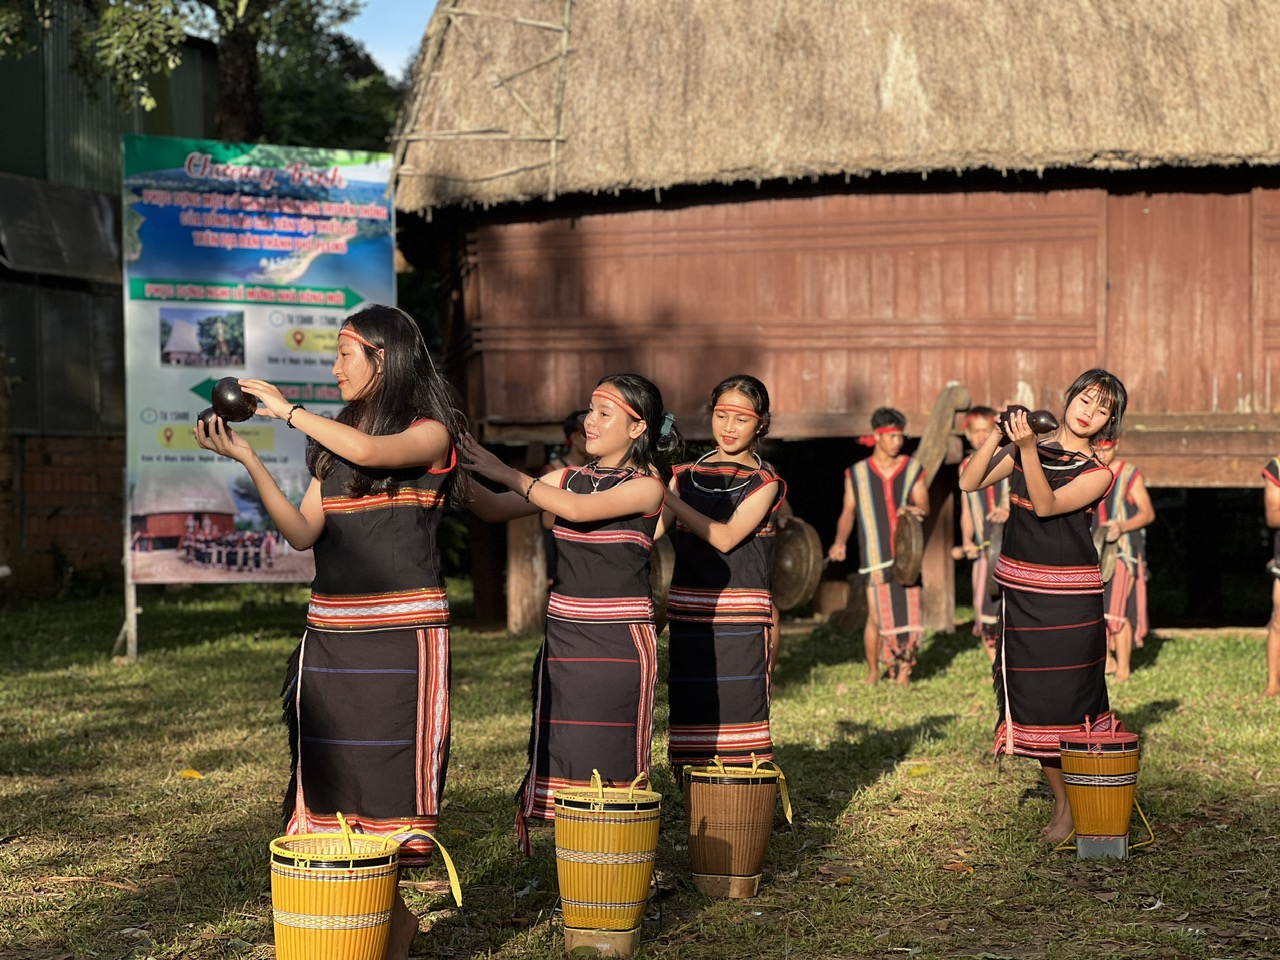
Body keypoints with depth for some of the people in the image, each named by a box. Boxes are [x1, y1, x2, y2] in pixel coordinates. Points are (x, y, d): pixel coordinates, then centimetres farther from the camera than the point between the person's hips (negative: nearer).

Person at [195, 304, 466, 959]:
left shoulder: (431, 431, -2)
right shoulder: (331, 442, 16)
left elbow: (369, 451, -23)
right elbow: (303, 533, 7)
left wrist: (286, 410, -10)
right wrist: (247, 458, -2)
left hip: (401, 633, -6)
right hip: (332, 630, 6)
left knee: (389, 770, -6)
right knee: (335, 776, 3)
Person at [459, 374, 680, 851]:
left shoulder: (647, 486, -7)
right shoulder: (569, 478, 11)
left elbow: (579, 510, -22)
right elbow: (493, 509, 6)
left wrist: (501, 471, -19)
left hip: (619, 643, -5)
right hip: (563, 636, 5)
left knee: (611, 768, -2)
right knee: (564, 760, 6)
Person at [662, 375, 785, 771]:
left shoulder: (764, 483, 0)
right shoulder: (686, 476, 11)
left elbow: (725, 537, -14)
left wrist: (666, 496, -17)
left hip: (740, 618, -3)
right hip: (688, 614, 4)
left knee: (739, 709, -6)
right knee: (691, 712, 4)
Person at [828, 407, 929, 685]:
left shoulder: (912, 469, 9)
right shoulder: (857, 474, 8)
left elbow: (924, 506, 0)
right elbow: (848, 512, 10)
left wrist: (915, 509, -24)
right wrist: (840, 542, -6)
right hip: (875, 555, -1)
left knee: (909, 611, -4)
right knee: (877, 617, -5)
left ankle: (903, 674, 9)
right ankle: (873, 671, 15)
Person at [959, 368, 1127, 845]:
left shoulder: (1096, 473, -4)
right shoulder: (1026, 446, 7)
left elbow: (1046, 505, -19)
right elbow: (969, 482, 1)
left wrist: (1028, 449, -28)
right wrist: (997, 436, -10)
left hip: (1070, 596, -4)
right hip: (1020, 591, 4)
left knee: (1072, 699, -4)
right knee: (1032, 699, 6)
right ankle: (1062, 803, 19)